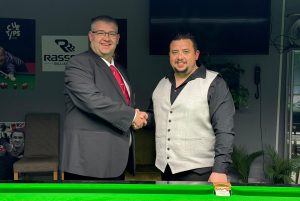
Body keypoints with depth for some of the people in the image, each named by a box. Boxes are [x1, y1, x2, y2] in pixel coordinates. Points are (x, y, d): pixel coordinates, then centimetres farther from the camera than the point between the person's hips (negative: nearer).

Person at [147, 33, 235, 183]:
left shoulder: (214, 84, -7)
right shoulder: (162, 84, 10)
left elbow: (224, 131, -12)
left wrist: (220, 169, -19)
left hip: (198, 172, -5)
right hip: (165, 169, 6)